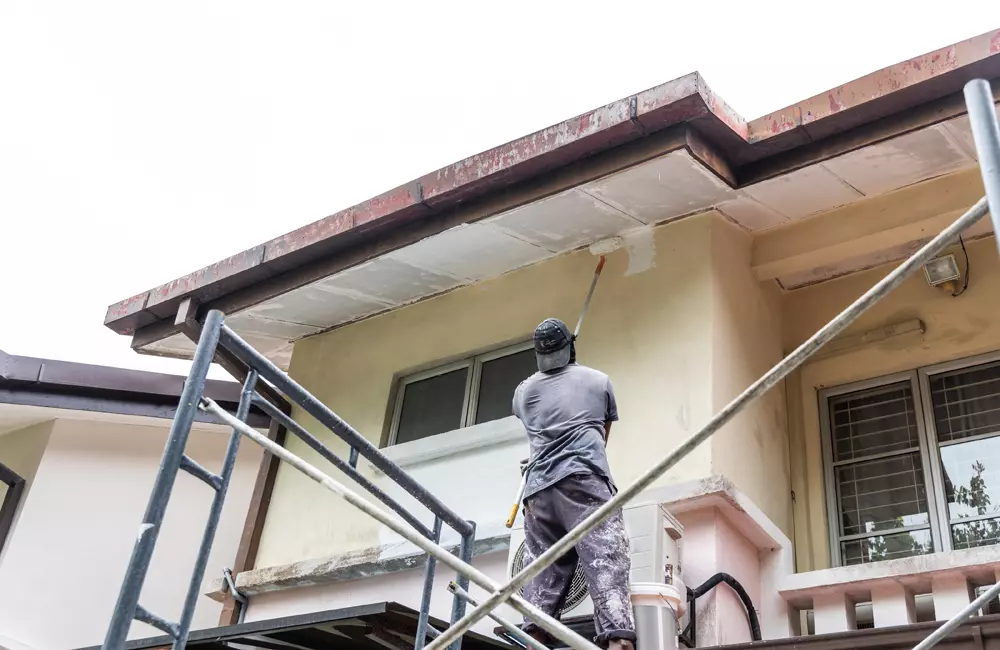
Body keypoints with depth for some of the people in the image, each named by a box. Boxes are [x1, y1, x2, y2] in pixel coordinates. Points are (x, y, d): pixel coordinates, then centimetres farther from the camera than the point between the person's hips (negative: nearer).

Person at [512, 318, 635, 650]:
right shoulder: (599, 381, 21)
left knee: (542, 574, 1)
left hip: (538, 488, 3)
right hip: (586, 479, -3)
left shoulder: (524, 391, 25)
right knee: (605, 562, -15)